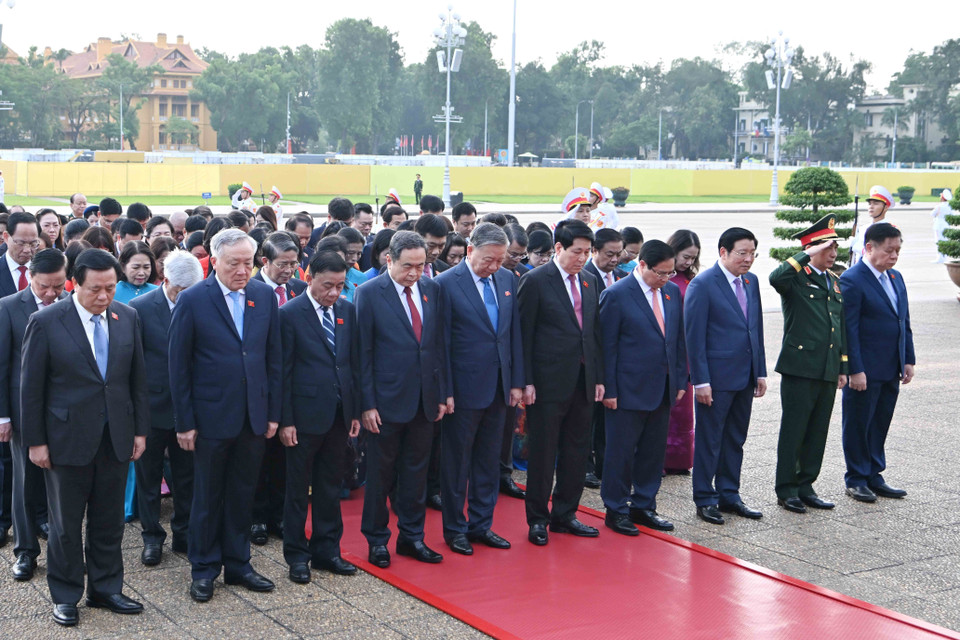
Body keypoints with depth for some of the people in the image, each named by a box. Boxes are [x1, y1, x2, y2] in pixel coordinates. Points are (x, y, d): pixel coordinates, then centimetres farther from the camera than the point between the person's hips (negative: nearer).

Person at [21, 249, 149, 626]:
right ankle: (65, 596, 22)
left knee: (109, 521, 12)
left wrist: (140, 429, 6)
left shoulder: (127, 318, 2)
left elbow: (137, 378, 8)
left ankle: (105, 589, 26)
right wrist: (35, 440, -6)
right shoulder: (46, 322, -10)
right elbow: (31, 387, -6)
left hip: (115, 437, 3)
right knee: (66, 524, 8)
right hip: (68, 437, -3)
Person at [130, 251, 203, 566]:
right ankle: (152, 537, 24)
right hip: (153, 407, -2)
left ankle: (184, 534, 26)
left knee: (187, 476, 12)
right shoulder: (141, 308, -8)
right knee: (148, 476, 10)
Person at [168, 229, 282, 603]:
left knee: (243, 494, 13)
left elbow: (273, 358, 7)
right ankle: (204, 569, 22)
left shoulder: (265, 296, 3)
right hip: (212, 415, -3)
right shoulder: (192, 301, -9)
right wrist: (184, 422, -8)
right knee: (208, 497, 9)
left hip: (253, 416, 4)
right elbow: (179, 366, -7)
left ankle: (237, 564, 26)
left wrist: (273, 412, 4)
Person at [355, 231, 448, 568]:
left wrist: (441, 393, 6)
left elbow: (439, 344, 9)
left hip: (425, 400, 4)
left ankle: (412, 536, 26)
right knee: (380, 474, 7)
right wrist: (367, 404, -12)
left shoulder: (431, 289, 5)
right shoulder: (369, 293, -9)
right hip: (387, 400, -4)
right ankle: (376, 540, 21)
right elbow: (364, 353, -9)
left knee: (416, 472, 13)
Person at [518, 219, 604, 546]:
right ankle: (537, 519, 15)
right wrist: (526, 382, -12)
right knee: (543, 452, 2)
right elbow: (524, 335, -9)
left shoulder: (589, 282, 11)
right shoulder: (535, 281, -8)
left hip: (582, 381, 6)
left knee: (577, 451, 11)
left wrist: (598, 377, 11)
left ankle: (564, 514, 24)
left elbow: (594, 332, 15)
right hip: (548, 382, -6)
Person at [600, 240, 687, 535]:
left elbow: (679, 339, 15)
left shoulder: (672, 292, 8)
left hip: (663, 389, 6)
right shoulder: (616, 295, -11)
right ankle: (616, 510, 16)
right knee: (621, 452, 3)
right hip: (629, 389, -6)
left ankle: (644, 506, 26)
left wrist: (680, 380, 11)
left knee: (654, 452, 13)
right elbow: (607, 346, -10)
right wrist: (608, 390, -12)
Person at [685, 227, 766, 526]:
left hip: (745, 377, 7)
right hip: (716, 377, -7)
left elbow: (757, 329, 15)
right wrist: (700, 380, -16)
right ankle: (705, 500, 13)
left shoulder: (751, 281, 10)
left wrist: (760, 372, 11)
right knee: (709, 441, 3)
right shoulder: (702, 284, -11)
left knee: (735, 440, 14)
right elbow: (694, 336, -13)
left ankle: (729, 495, 25)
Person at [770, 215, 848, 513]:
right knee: (793, 432, 1)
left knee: (817, 432, 11)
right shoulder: (797, 279, -7)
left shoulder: (834, 282, 16)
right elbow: (776, 278, -33)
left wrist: (842, 367, 17)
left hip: (828, 372, 7)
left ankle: (806, 486, 21)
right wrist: (808, 256, -26)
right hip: (800, 368, -7)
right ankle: (786, 489, 10)